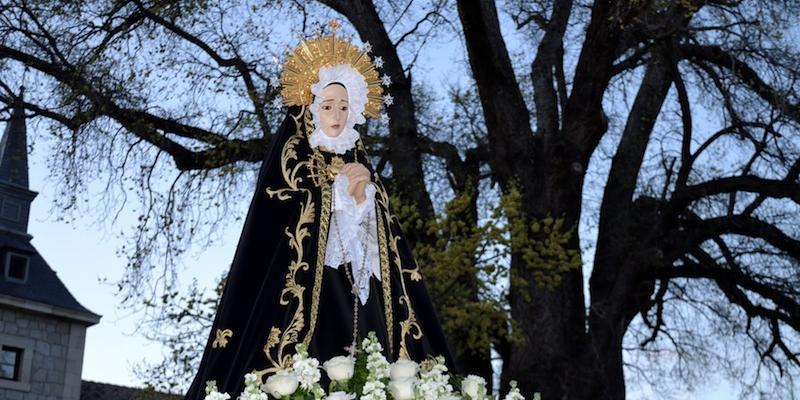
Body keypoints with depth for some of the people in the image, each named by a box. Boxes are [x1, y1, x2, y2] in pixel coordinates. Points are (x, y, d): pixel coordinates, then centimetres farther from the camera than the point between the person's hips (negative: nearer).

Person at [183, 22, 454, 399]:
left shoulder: (358, 162, 19)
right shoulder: (292, 154, 5)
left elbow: (379, 234, 12)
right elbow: (280, 220, -5)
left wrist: (362, 194, -8)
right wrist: (343, 192, -4)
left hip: (359, 290, 5)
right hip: (308, 289, -5)